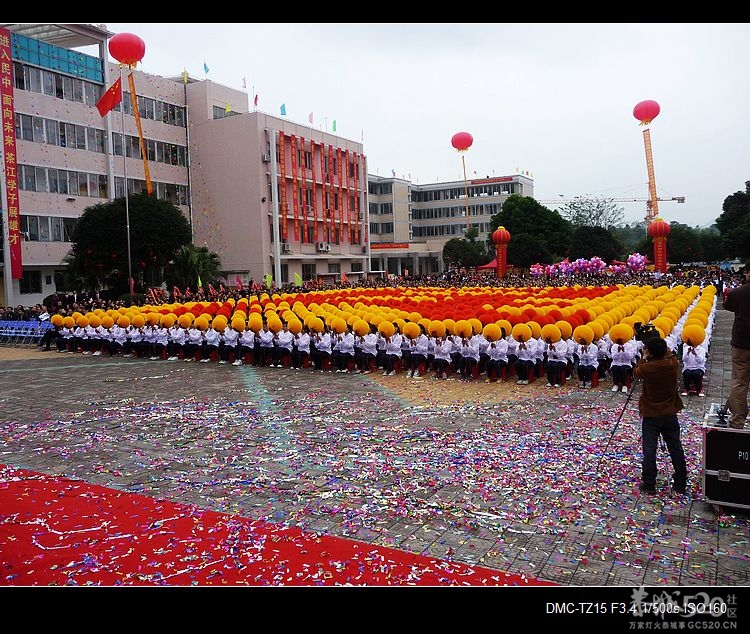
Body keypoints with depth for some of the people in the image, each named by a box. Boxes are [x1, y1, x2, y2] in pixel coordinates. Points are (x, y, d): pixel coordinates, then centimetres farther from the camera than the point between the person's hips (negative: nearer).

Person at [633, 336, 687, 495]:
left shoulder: (646, 368, -19)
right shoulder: (673, 363, -9)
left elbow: (635, 372, 5)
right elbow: (670, 354, 16)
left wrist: (644, 357, 12)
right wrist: (661, 347, 21)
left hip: (651, 415, -4)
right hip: (670, 414, 4)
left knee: (649, 451, 3)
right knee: (676, 449, 13)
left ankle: (648, 484, 8)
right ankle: (680, 484, 21)